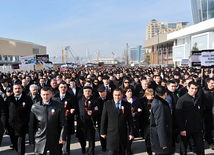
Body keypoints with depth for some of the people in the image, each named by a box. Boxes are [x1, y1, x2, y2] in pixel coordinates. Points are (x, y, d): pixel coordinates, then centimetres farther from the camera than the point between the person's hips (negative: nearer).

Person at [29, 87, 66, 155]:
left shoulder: (58, 106, -3)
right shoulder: (35, 107, -1)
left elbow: (62, 123, -2)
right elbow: (31, 125, 4)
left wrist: (62, 138, -6)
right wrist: (31, 140, 4)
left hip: (54, 139, 0)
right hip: (40, 140, 0)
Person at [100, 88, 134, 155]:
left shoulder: (127, 105, 2)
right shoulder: (107, 104, -2)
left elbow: (130, 120, 4)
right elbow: (103, 119, 1)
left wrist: (131, 133, 3)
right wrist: (103, 132, 2)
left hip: (123, 134, 2)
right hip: (111, 134, -2)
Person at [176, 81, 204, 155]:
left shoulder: (199, 98, 7)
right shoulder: (182, 100, -7)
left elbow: (201, 113, 12)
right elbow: (178, 116, -9)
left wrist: (201, 127, 8)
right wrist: (182, 129, -14)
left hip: (197, 129, 3)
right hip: (186, 129, -3)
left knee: (200, 149, 5)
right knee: (183, 149, 11)